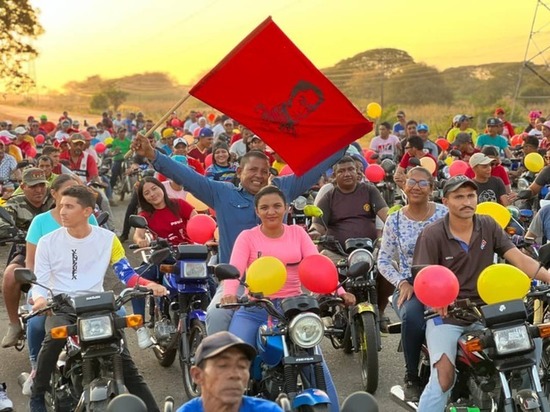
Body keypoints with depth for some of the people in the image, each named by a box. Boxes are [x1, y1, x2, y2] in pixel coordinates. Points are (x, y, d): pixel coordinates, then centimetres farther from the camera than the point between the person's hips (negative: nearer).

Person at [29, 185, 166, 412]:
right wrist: (39, 299, -19)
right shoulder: (48, 242, 3)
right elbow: (39, 282, 4)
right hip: (60, 307, -1)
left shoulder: (107, 239, 4)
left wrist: (148, 284, -15)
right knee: (54, 338, -34)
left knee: (123, 356, -10)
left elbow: (127, 274, 4)